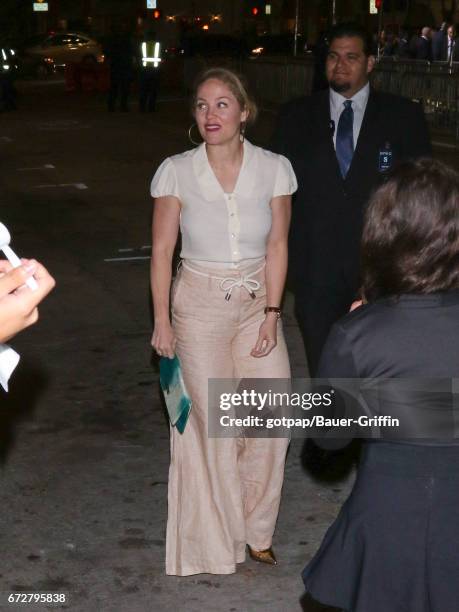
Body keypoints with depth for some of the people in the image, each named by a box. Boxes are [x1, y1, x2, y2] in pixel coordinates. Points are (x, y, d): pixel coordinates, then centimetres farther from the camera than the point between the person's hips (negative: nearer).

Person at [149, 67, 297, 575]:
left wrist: (271, 314, -7)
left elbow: (277, 247, -2)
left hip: (256, 302, 2)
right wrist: (161, 321, -5)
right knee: (212, 424, 5)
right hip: (199, 305, -1)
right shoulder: (176, 172, -10)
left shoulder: (274, 169, -7)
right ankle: (218, 538, 25)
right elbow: (161, 251, -4)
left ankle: (256, 529, 20)